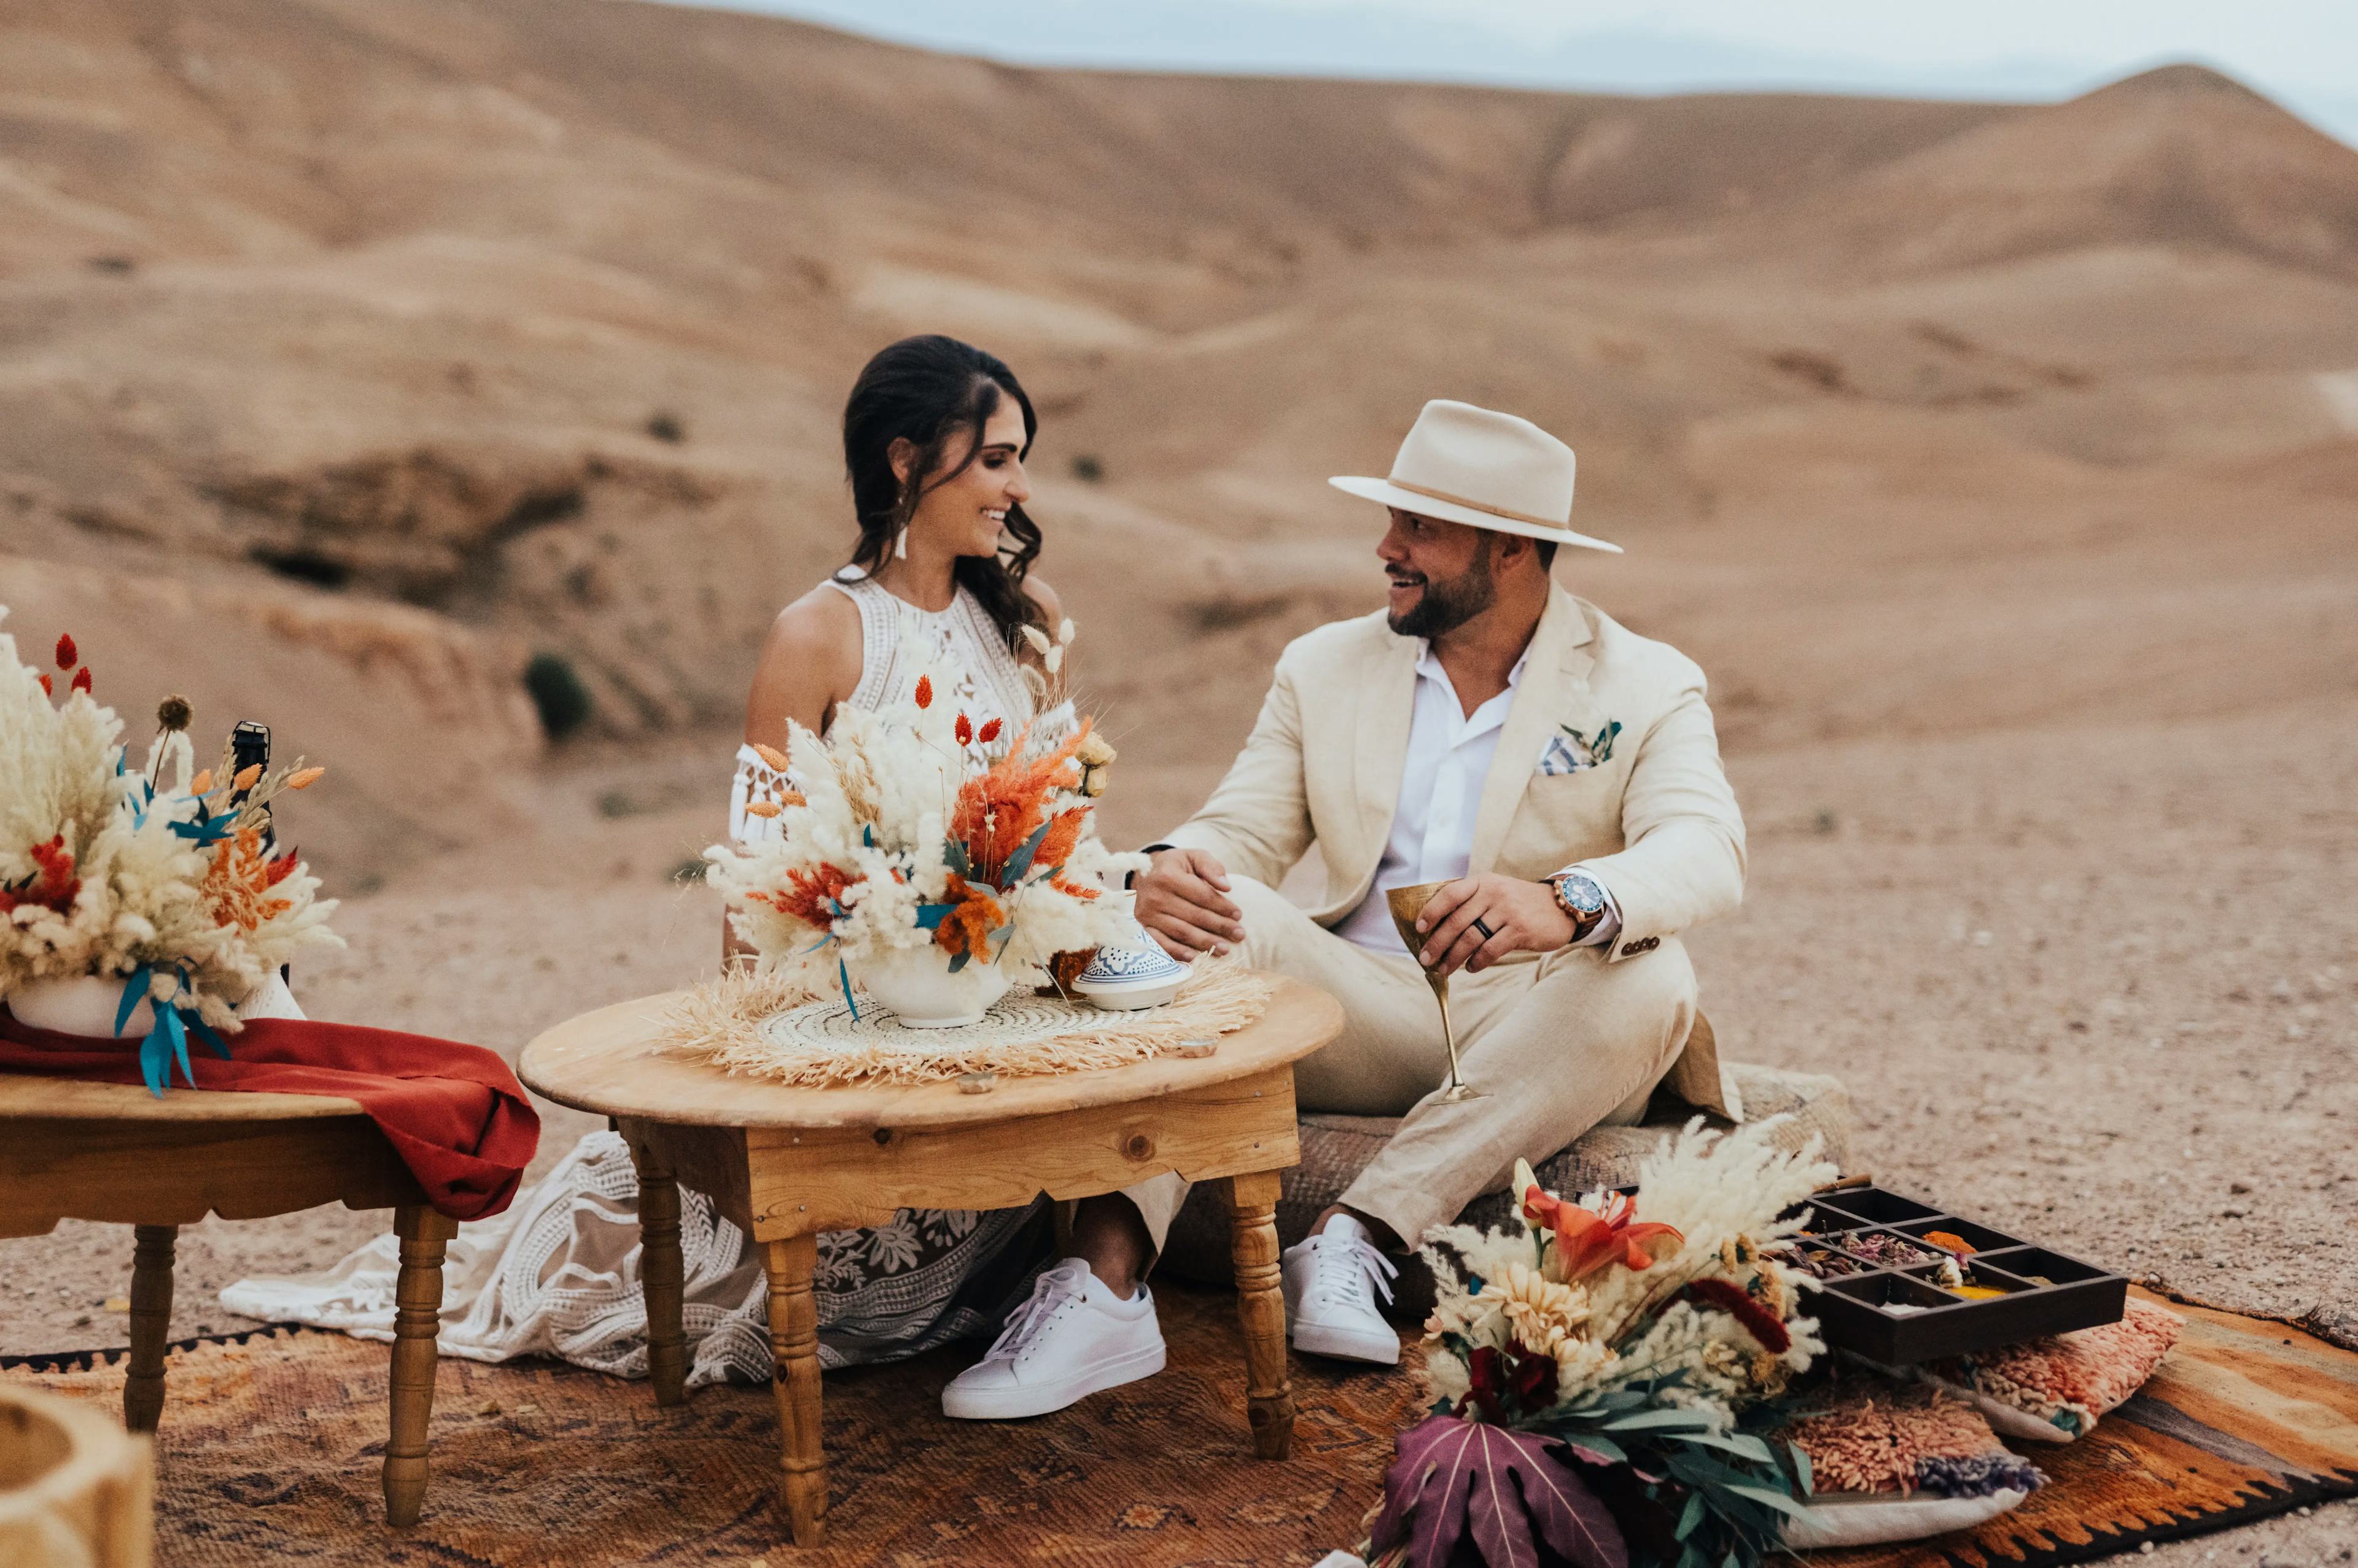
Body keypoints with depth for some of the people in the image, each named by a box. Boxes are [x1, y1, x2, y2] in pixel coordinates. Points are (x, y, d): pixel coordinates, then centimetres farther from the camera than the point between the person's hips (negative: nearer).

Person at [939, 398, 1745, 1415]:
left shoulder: (1647, 688, 1)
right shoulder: (1324, 669, 13)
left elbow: (1705, 854, -17)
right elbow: (1238, 832, 5)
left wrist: (1566, 901, -40)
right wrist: (1171, 871, -22)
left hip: (1532, 1045, -2)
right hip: (1365, 1020, 2)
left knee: (1649, 979, -32)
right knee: (1215, 911, -24)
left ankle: (1356, 1236, -33)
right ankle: (1103, 1280, -37)